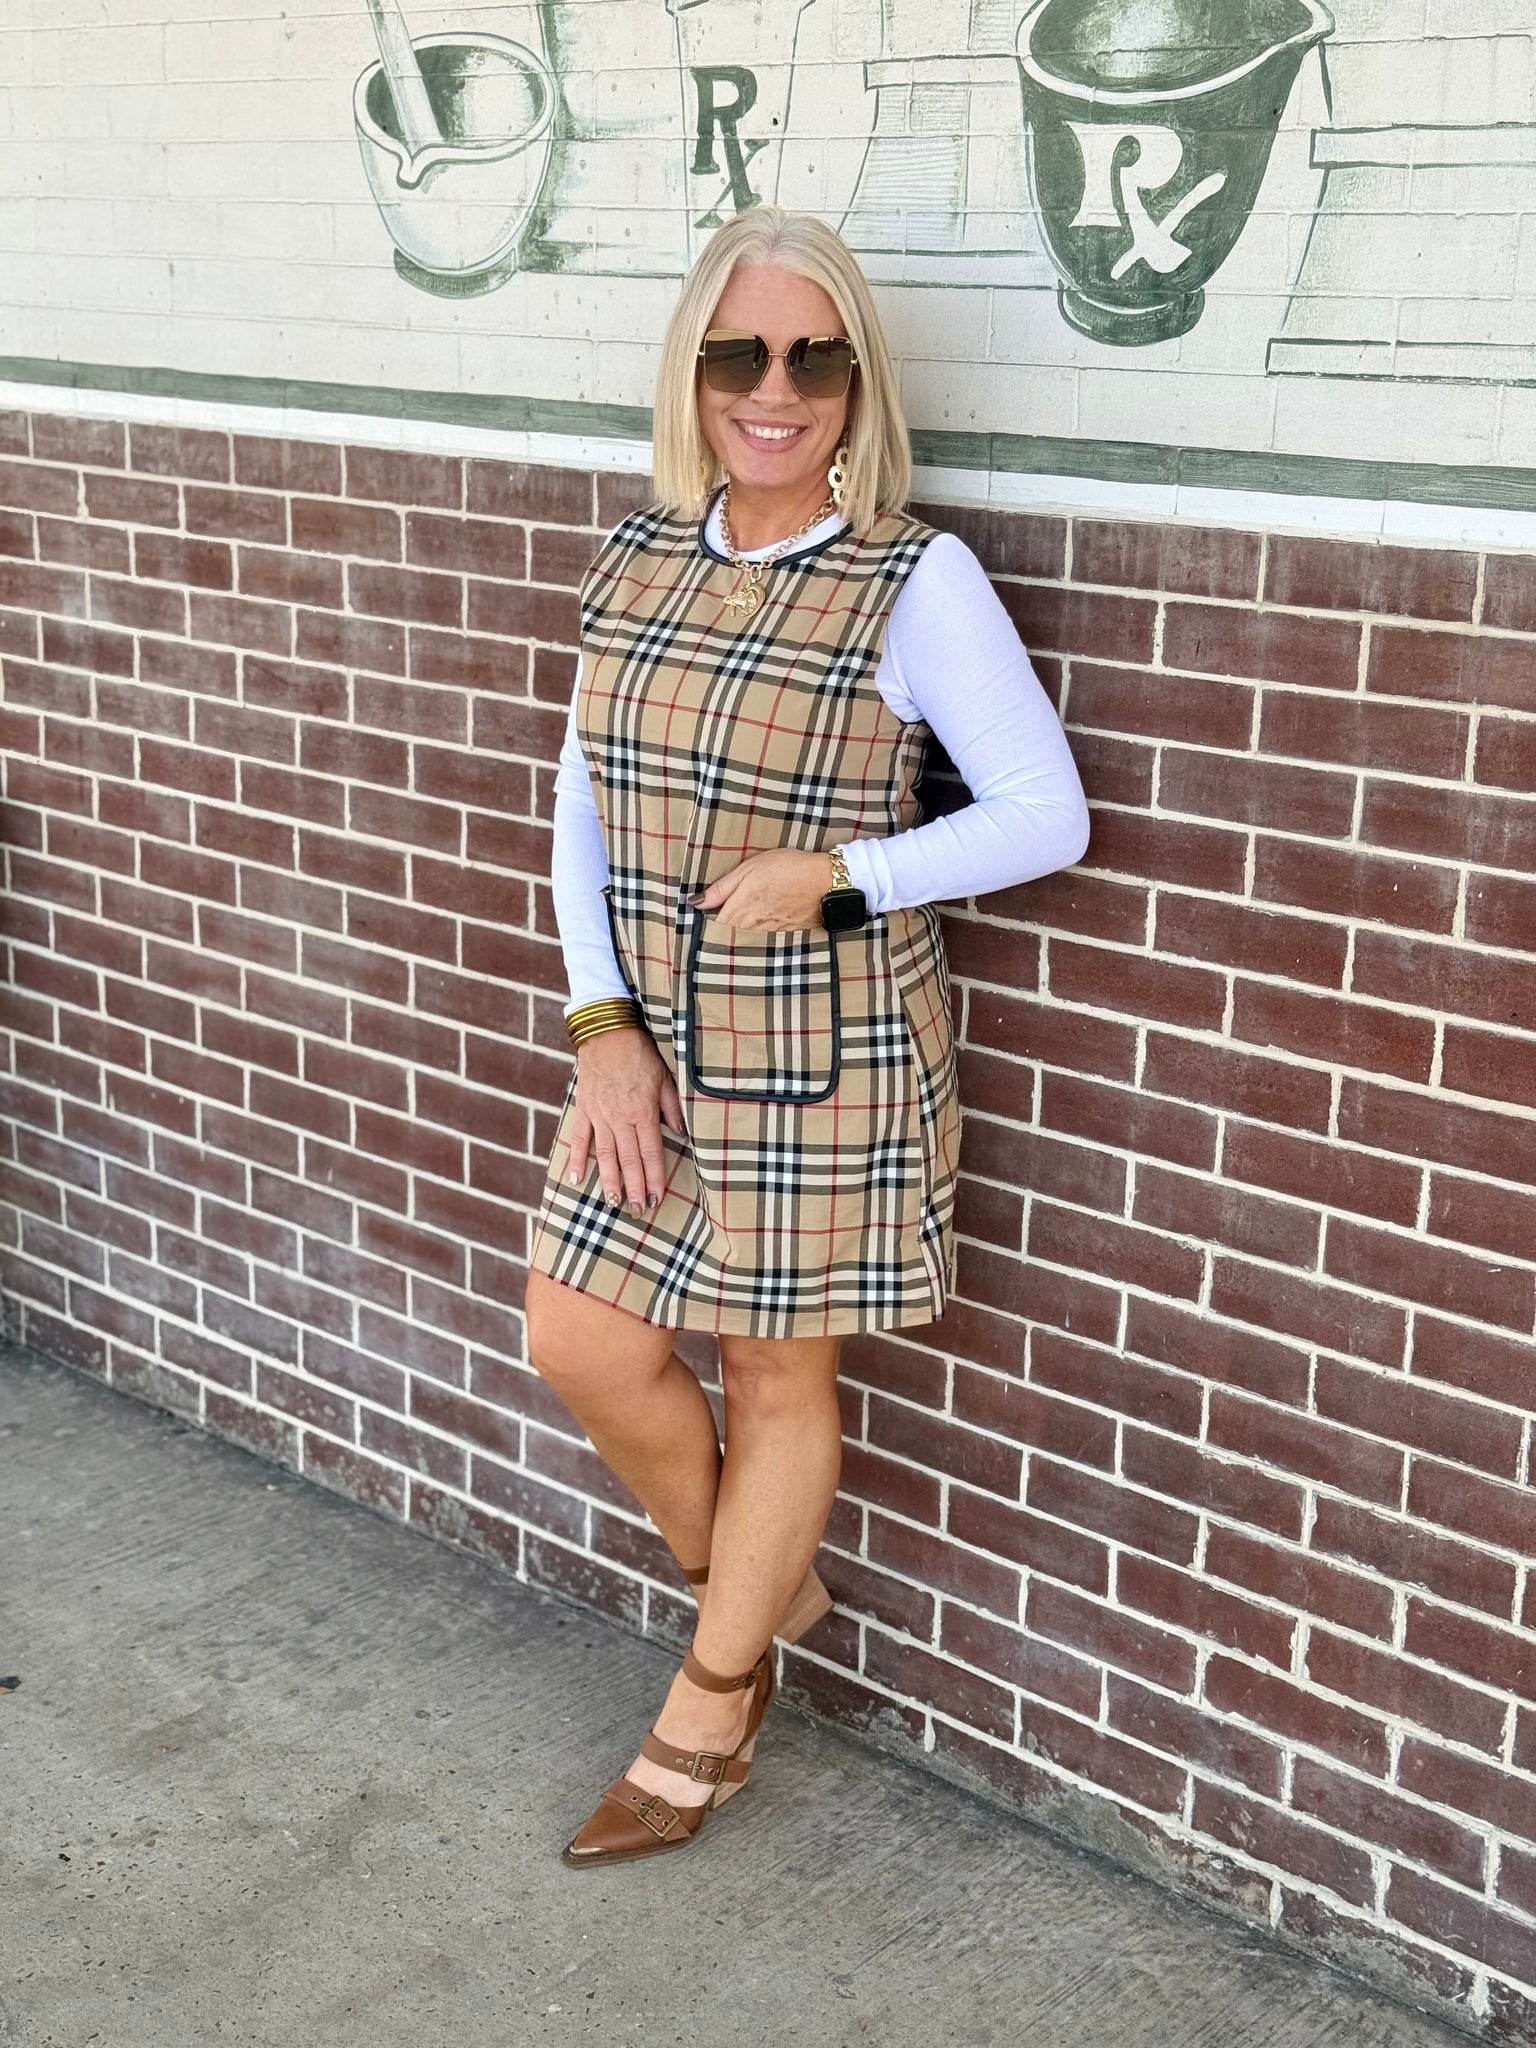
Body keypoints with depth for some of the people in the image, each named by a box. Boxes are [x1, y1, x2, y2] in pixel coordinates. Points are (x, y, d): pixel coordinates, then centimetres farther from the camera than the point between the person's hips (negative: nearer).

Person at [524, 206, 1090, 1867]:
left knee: (778, 1377, 9)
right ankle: (760, 1590, 36)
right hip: (654, 1041, 5)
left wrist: (834, 871, -21)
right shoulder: (638, 556, 2)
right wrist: (600, 1026, -6)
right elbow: (582, 805, 5)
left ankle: (704, 1725, 30)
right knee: (581, 1347, 7)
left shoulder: (918, 581, -14)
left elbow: (1049, 815, -11)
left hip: (827, 1055, -5)